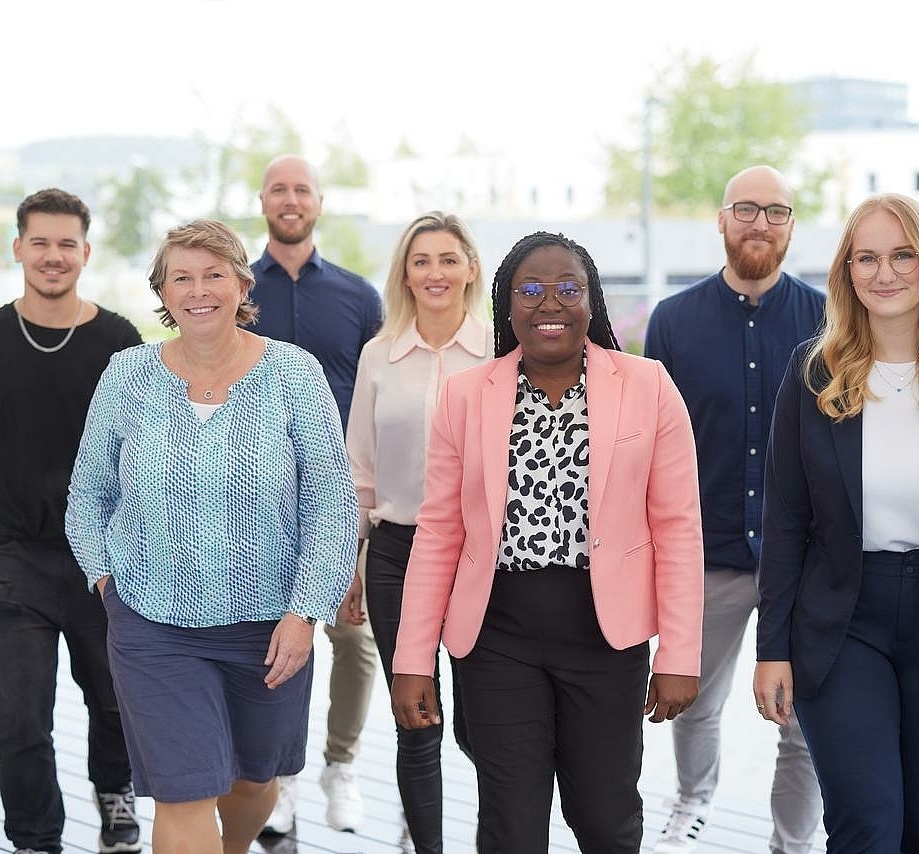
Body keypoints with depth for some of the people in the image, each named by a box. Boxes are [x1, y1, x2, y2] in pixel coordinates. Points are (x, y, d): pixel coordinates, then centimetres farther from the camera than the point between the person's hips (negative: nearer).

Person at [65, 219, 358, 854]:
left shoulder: (294, 373, -5)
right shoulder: (127, 376, 0)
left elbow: (332, 502, -6)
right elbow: (89, 492, 11)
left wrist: (305, 611, -12)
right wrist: (105, 575, -1)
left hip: (269, 626, 1)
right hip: (154, 627, -1)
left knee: (256, 775, 19)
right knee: (184, 794, -8)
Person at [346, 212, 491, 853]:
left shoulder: (502, 351, -3)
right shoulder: (379, 356, 5)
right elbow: (361, 471, 10)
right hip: (398, 552, 2)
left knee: (476, 724, -1)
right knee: (415, 729, 7)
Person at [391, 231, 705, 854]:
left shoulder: (649, 387, -2)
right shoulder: (467, 395, 2)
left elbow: (678, 527, -2)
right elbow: (439, 532, 3)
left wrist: (680, 657, -6)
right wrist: (413, 661, -1)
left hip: (607, 636, 0)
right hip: (498, 638, 1)